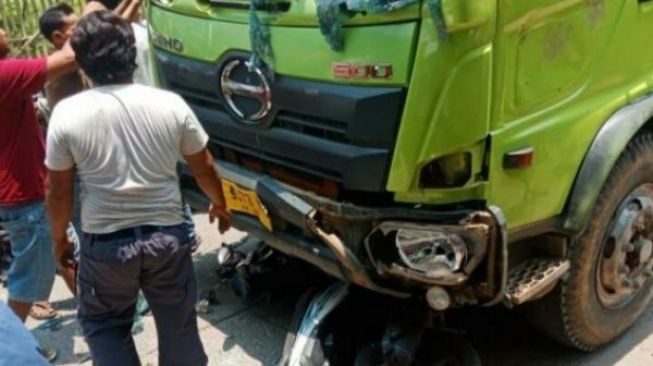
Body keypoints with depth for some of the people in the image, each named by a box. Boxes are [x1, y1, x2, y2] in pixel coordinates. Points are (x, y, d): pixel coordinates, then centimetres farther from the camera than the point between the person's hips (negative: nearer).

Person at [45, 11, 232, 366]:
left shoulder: (67, 113, -11)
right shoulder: (171, 104, -7)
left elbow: (59, 192, -4)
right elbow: (204, 168, 3)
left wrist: (60, 239, 13)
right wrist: (219, 205, 22)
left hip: (105, 243, -1)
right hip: (168, 236, 2)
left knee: (103, 325, 21)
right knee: (179, 325, 18)